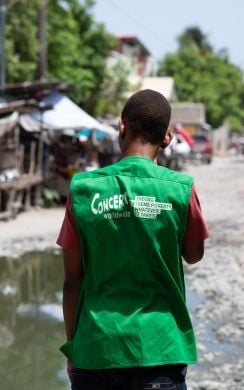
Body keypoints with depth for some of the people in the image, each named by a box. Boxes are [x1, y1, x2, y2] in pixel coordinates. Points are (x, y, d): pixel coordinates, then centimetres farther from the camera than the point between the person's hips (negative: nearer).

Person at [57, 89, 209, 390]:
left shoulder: (83, 189, -4)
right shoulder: (180, 188, -6)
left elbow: (72, 280, 1)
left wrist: (73, 345, 12)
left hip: (95, 349, 1)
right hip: (159, 348, -1)